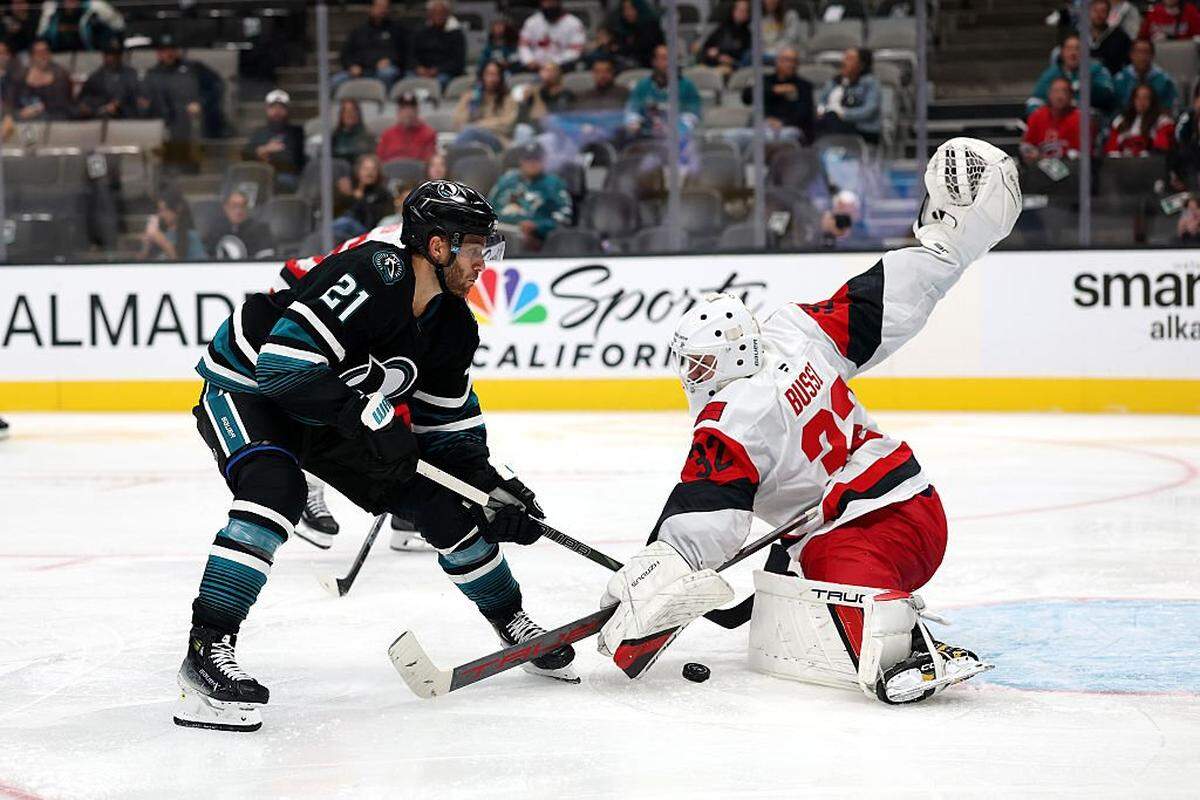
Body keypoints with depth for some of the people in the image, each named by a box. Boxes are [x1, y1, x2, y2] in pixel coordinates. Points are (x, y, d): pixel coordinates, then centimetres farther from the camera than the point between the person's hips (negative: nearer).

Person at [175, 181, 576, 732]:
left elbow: (450, 424, 5)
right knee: (275, 490, -36)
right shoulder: (373, 273, -33)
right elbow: (283, 361, -38)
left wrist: (494, 488, -6)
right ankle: (207, 650, -34)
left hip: (340, 411, 8)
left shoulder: (453, 325, -6)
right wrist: (368, 417, -35)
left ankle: (514, 625, 24)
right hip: (247, 384, -8)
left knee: (443, 503, 4)